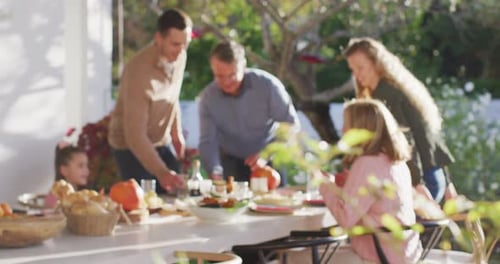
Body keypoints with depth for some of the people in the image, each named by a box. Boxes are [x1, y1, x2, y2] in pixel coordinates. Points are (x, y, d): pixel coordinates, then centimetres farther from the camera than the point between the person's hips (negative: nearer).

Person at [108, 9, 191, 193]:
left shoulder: (179, 57, -9)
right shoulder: (139, 72, -31)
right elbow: (135, 135, -34)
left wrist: (176, 132, 16)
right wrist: (160, 172, -42)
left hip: (161, 143, 7)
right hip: (131, 147, -7)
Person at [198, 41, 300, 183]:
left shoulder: (267, 84, -19)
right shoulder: (208, 98, -14)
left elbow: (292, 125, -15)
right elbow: (208, 142, -16)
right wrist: (215, 173, -34)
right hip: (232, 163, 1)